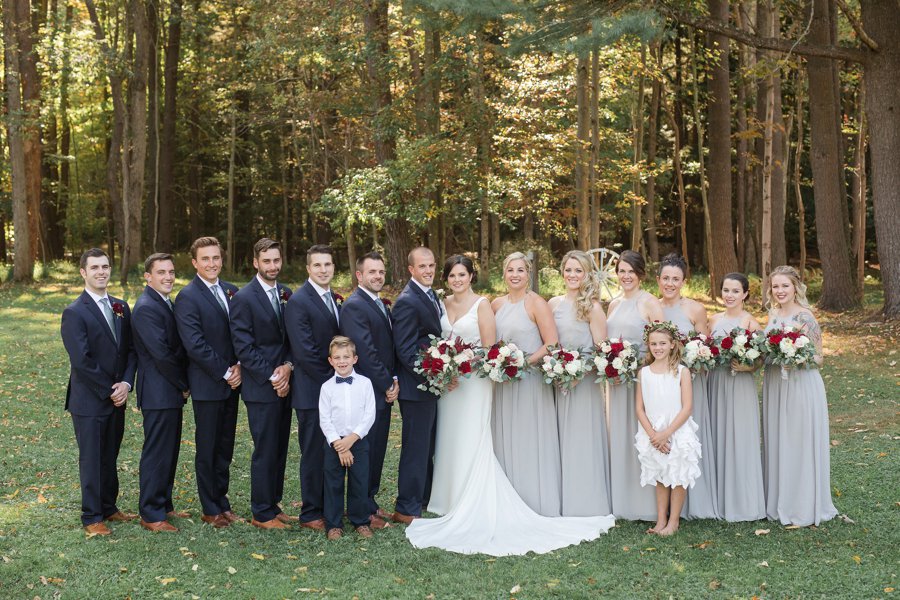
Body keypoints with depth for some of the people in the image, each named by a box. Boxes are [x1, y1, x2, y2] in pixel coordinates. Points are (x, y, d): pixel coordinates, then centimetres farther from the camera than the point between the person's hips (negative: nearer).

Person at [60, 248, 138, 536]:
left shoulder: (121, 307, 9)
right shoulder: (74, 313, -11)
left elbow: (131, 350, 8)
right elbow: (81, 361, -16)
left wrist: (125, 384, -7)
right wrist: (109, 391, -13)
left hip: (116, 398, 6)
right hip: (89, 401, -5)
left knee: (110, 457, 16)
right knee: (91, 459, 4)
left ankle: (109, 507, 29)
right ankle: (92, 517, 16)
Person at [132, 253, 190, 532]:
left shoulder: (165, 303, 14)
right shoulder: (146, 307, -16)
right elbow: (161, 354, -21)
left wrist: (182, 385, 5)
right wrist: (184, 385, -11)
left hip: (172, 393, 9)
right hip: (159, 393, -9)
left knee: (169, 451, 16)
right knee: (156, 453, -2)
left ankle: (164, 505, 27)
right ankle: (150, 515, 7)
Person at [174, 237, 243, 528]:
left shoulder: (232, 292, 9)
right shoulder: (187, 297, -10)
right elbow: (195, 345, -16)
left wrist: (239, 367, -5)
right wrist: (225, 372, -14)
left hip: (231, 382, 6)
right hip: (207, 384, -6)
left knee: (225, 447, 13)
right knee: (207, 448, 5)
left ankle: (221, 501, 25)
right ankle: (210, 509, 16)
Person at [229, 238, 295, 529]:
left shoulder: (287, 294, 10)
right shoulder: (243, 298, -9)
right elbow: (244, 348, -12)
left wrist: (287, 367, -7)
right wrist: (272, 377, -14)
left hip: (284, 383, 6)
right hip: (260, 388, -6)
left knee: (280, 449, 11)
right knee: (265, 451, -1)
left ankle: (272, 504, 23)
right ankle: (261, 513, 11)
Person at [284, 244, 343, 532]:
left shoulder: (334, 299, 13)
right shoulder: (298, 302, -13)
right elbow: (305, 353, -18)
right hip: (313, 392, -7)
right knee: (314, 454, 1)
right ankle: (311, 514, 13)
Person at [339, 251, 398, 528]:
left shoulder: (383, 305, 15)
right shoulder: (354, 306, -15)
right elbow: (365, 352, -20)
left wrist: (393, 380, 3)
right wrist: (387, 385, -14)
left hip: (385, 391, 9)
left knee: (377, 450, 14)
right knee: (365, 451, -1)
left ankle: (370, 502, 26)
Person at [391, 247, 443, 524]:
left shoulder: (432, 296, 12)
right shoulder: (407, 301, -17)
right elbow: (405, 350, -20)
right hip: (416, 387, -9)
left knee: (427, 447, 18)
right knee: (416, 448, -1)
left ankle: (424, 499, 31)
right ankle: (406, 509, 9)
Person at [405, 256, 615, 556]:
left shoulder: (482, 305, -6)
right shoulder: (443, 304, 10)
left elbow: (489, 348, -10)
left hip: (473, 381, -5)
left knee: (471, 443, -5)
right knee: (449, 440, 8)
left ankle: (474, 509, 3)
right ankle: (454, 501, 19)